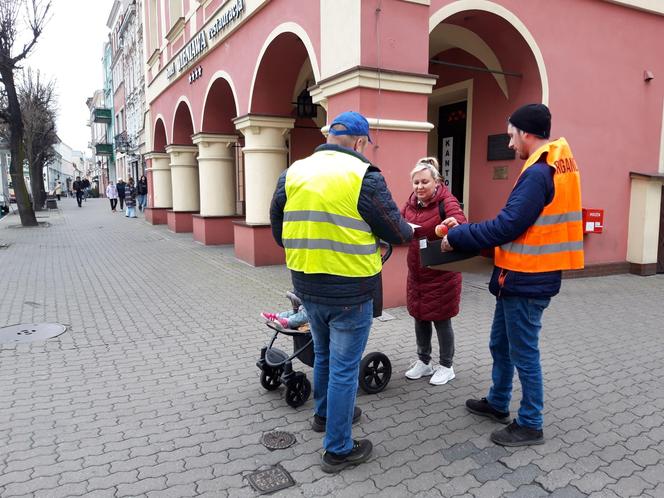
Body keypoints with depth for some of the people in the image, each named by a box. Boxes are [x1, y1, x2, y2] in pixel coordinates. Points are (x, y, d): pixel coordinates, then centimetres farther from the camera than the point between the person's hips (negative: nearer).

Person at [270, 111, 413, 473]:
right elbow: (397, 232, -7)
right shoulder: (363, 175, -13)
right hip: (350, 291, -6)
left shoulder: (293, 172, 4)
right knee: (344, 367, 7)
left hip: (306, 285, 6)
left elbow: (278, 231, 10)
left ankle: (324, 414, 46)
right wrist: (409, 231, 16)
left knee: (323, 354, 26)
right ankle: (338, 450, 21)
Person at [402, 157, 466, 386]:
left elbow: (461, 226, -28)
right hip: (416, 271, 6)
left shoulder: (447, 201, -15)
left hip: (441, 273, -6)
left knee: (441, 319, 6)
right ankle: (424, 361, 34)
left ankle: (446, 366, 25)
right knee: (419, 317, 16)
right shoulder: (411, 202, 3)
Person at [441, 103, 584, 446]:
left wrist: (457, 237, -13)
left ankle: (530, 424, 22)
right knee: (500, 344, 21)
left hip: (526, 279, -10)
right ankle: (498, 403, 39)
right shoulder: (556, 165, 11)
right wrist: (466, 231, 9)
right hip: (521, 275, 10)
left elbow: (507, 225, -24)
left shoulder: (538, 173, -21)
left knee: (523, 353, 5)